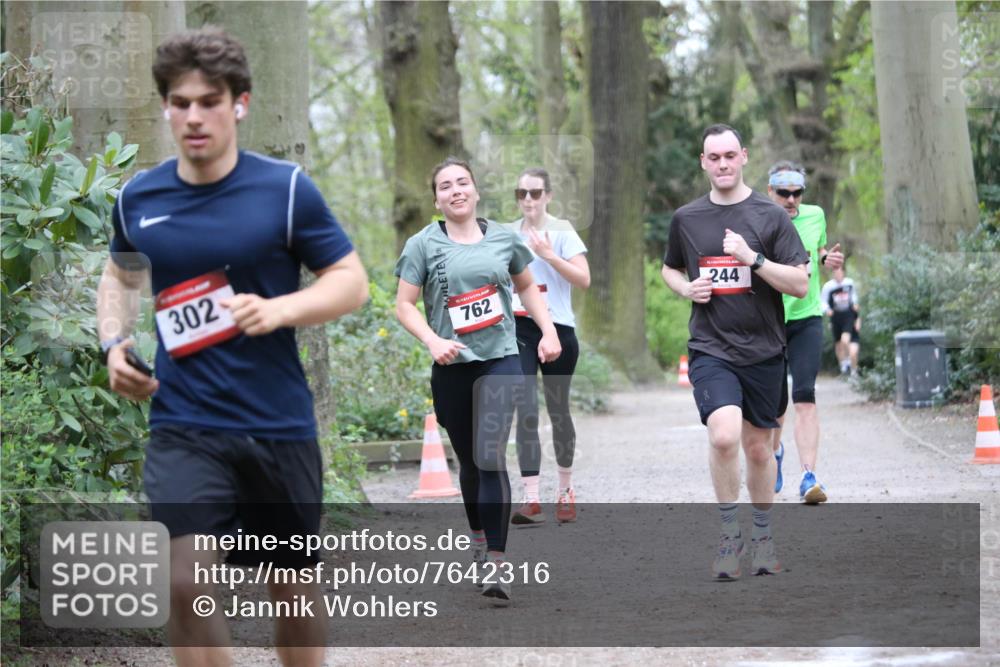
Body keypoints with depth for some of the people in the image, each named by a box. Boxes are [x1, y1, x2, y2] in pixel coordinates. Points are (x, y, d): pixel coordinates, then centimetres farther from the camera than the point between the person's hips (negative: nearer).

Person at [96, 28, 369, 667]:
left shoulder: (287, 188, -6)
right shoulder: (138, 198, 3)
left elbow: (352, 281, -3)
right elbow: (121, 275, 23)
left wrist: (281, 309, -21)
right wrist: (115, 344, 4)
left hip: (280, 424, -1)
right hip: (183, 427, 1)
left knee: (293, 587, 13)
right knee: (188, 584, -18)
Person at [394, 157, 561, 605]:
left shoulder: (504, 239, 7)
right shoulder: (423, 244, 0)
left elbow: (526, 286, 22)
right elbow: (404, 304, -1)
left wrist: (548, 331, 11)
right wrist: (433, 341, -17)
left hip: (500, 360, -1)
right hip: (451, 367, 1)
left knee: (491, 457, -15)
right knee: (468, 461, 12)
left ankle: (496, 566, -18)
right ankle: (478, 536, 39)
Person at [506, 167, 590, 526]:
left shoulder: (561, 231, -3)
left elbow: (584, 279, -14)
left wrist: (549, 255, -22)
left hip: (557, 328, -2)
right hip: (519, 329, 2)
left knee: (558, 411, 10)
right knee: (526, 411, -11)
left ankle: (565, 490, 29)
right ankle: (531, 499, -17)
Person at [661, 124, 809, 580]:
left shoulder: (770, 216, -2)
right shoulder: (686, 218, 5)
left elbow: (800, 285, -6)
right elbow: (670, 269, 22)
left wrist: (753, 258, -19)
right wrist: (687, 288, 0)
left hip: (763, 350, 1)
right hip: (710, 350, 0)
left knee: (758, 449, 12)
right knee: (724, 435, -23)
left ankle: (762, 536, 32)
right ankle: (730, 532, -5)